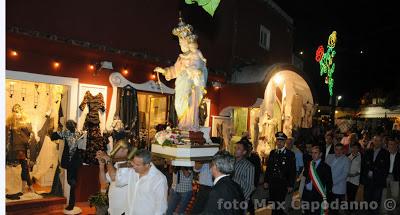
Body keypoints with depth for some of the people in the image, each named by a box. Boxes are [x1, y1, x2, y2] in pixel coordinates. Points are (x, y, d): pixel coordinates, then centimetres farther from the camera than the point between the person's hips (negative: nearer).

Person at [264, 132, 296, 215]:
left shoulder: (290, 154, -3)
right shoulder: (272, 152, 10)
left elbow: (293, 171, -4)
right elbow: (268, 167, 13)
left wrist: (291, 185, -7)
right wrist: (266, 181, 9)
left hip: (283, 184, -4)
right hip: (272, 183, 4)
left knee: (279, 204, -7)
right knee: (272, 203, 8)